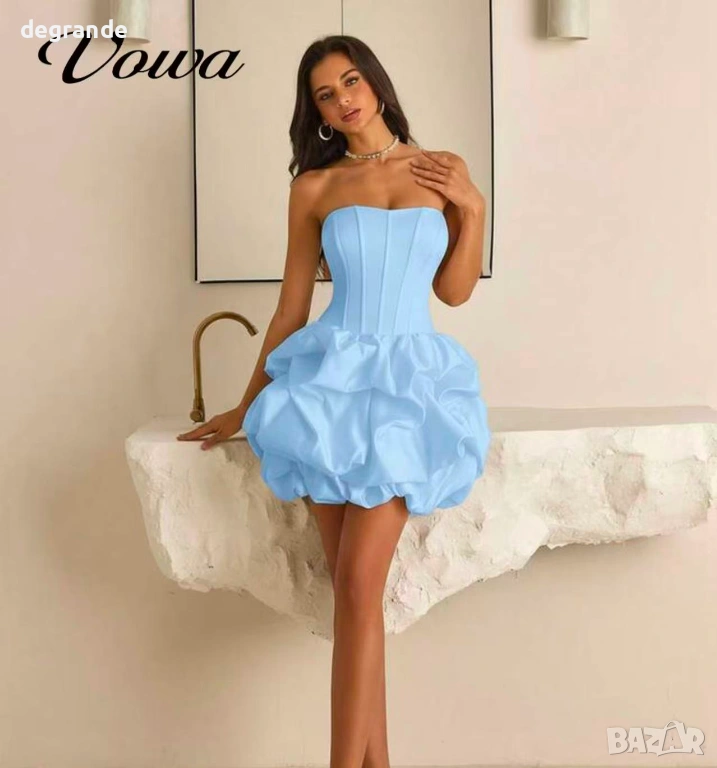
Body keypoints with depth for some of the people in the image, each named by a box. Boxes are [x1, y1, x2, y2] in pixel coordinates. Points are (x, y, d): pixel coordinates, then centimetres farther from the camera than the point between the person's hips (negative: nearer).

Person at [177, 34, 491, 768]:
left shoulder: (444, 170, 8)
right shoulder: (314, 187, 7)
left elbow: (455, 290, 9)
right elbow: (290, 306, 12)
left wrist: (474, 209, -2)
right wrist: (247, 405, 15)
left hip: (411, 380, -1)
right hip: (332, 377, 1)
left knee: (358, 584, -12)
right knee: (352, 590, 1)